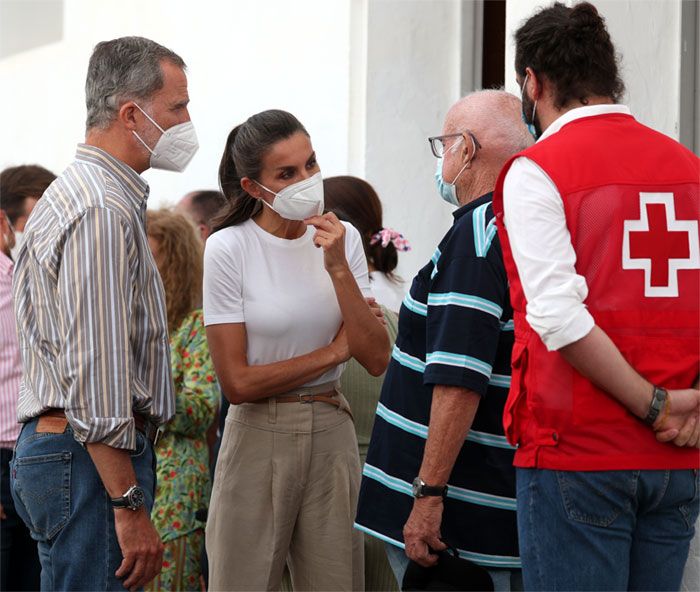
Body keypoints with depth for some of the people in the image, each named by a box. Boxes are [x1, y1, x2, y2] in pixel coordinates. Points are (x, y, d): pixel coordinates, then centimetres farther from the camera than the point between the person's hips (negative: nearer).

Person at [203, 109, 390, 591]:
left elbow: (376, 360, -5)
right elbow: (237, 382, -13)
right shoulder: (229, 249, -10)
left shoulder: (343, 239, 3)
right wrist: (333, 351, -5)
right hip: (259, 438, -4)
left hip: (333, 437, 4)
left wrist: (338, 269, -14)